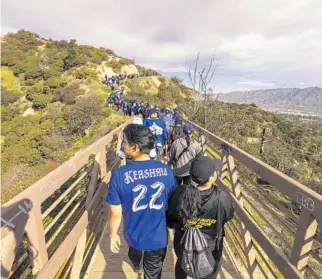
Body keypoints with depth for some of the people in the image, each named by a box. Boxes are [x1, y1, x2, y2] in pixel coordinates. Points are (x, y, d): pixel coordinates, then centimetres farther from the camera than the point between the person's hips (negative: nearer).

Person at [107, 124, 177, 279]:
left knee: (135, 253, 37)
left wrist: (113, 234, 3)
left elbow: (116, 213, -16)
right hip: (158, 236, 0)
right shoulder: (166, 170, -20)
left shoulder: (119, 175, -27)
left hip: (134, 235, 1)